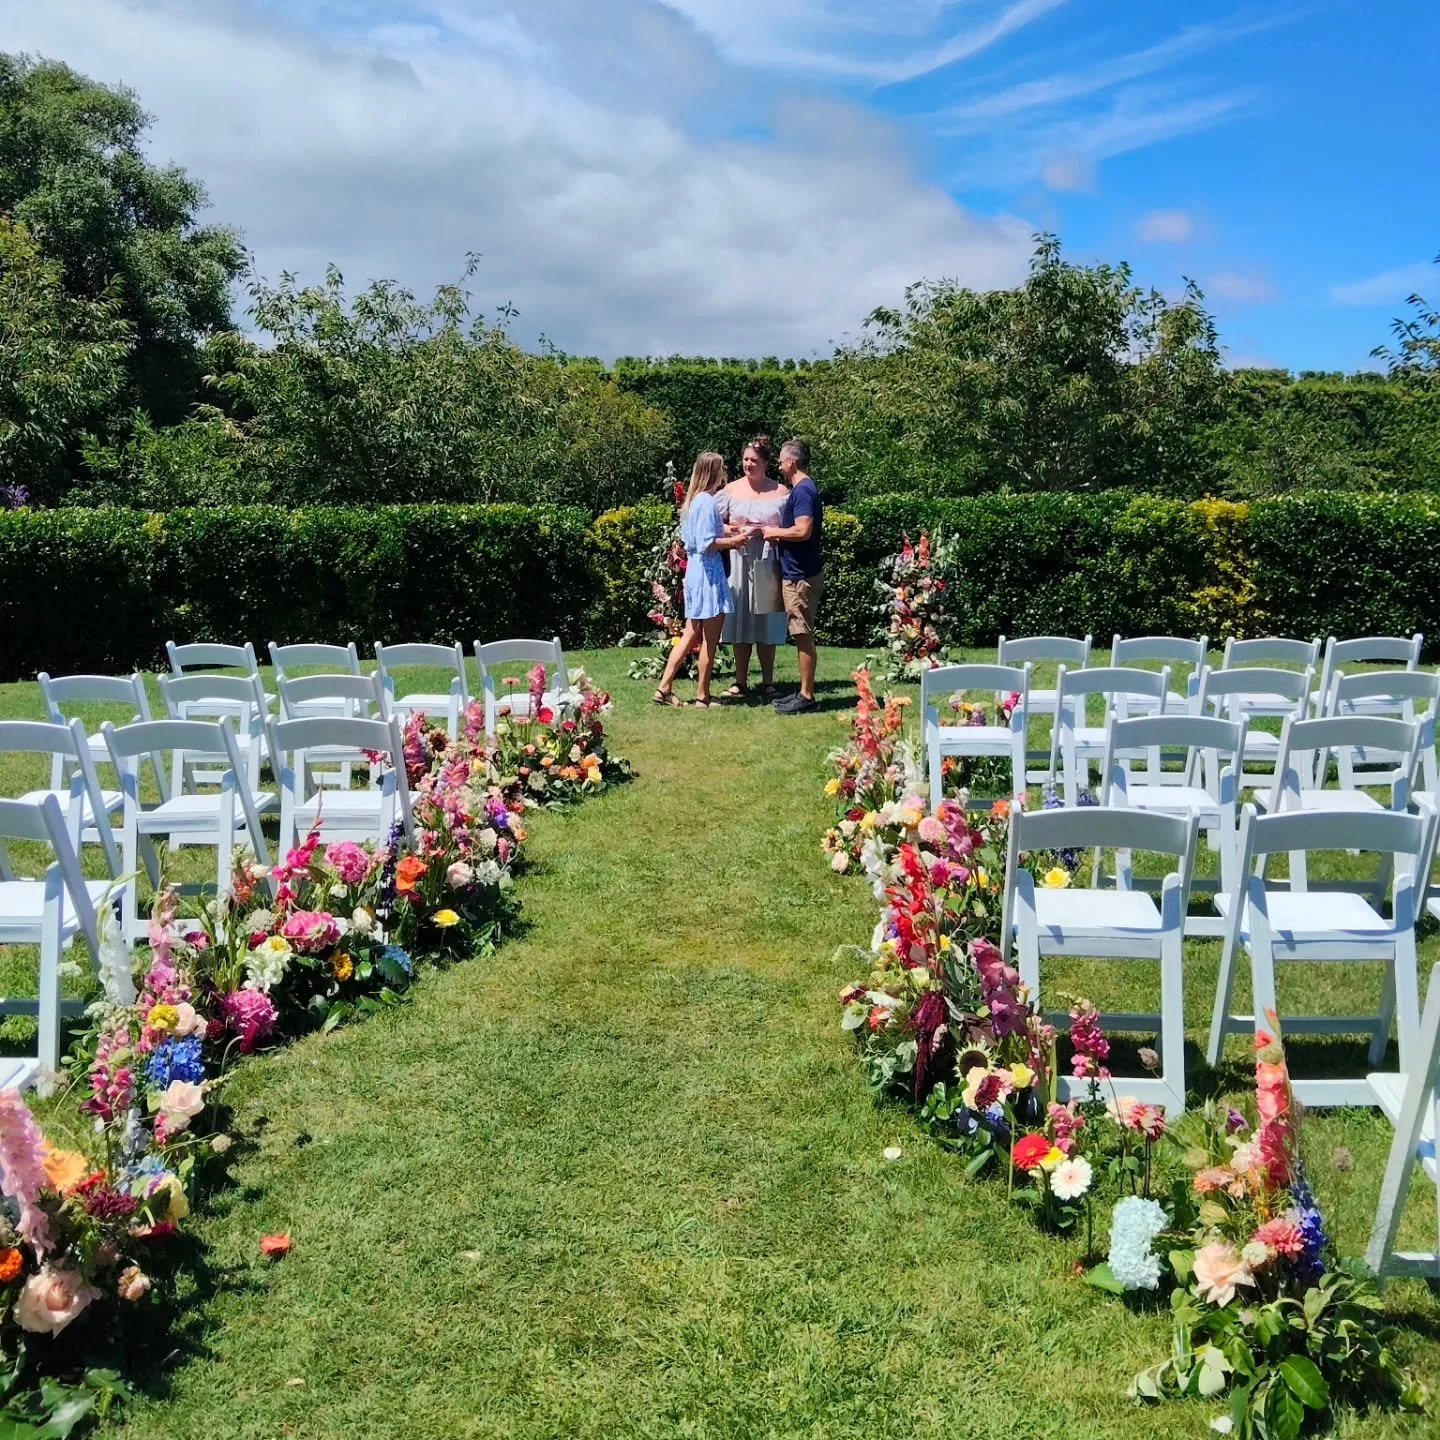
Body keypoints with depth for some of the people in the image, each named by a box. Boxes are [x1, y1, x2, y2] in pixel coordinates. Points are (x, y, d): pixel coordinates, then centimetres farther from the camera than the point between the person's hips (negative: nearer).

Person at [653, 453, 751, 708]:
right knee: (710, 639, 0)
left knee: (691, 635, 12)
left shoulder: (693, 501, 13)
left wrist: (729, 535, 11)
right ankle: (703, 695, 6)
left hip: (694, 570, 9)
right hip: (708, 572, -9)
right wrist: (733, 541, -10)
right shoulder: (707, 502, -14)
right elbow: (707, 543, -20)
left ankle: (664, 687, 11)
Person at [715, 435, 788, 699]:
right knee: (740, 621, 3)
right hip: (739, 561, 1)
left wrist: (763, 531, -12)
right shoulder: (731, 490, 6)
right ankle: (741, 683, 11)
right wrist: (734, 530, -10)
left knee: (766, 625, 5)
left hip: (768, 565, -1)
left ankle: (768, 682, 15)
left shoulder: (780, 492, 1)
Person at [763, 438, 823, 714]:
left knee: (803, 635, -5)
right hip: (800, 573, 10)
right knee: (803, 636, 13)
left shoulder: (802, 491, -16)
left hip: (800, 576, -10)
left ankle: (807, 697, 0)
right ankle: (804, 692, 19)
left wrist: (775, 532, -10)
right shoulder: (806, 489, 16)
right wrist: (779, 533, 11)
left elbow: (803, 531, -25)